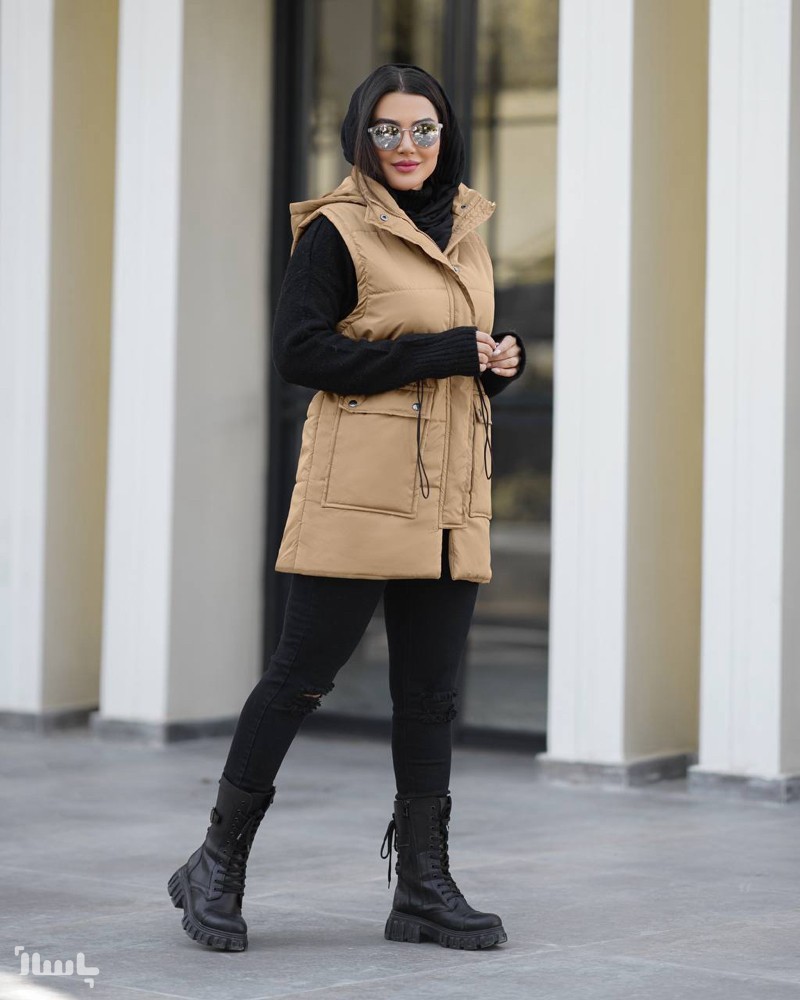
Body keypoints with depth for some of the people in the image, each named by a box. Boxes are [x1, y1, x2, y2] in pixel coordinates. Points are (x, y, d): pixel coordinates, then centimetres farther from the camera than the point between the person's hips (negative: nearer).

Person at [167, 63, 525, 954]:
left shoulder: (465, 232, 17)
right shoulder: (337, 230, -4)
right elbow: (298, 351, -13)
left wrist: (501, 360, 2)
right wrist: (439, 353, -15)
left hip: (450, 496, 7)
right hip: (360, 487, -6)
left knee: (430, 691, 6)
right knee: (302, 671, -4)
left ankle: (424, 888, 13)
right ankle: (217, 867, 9)